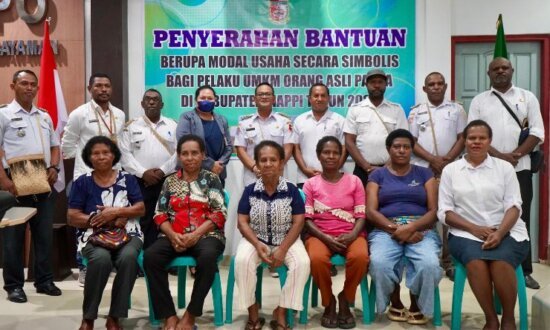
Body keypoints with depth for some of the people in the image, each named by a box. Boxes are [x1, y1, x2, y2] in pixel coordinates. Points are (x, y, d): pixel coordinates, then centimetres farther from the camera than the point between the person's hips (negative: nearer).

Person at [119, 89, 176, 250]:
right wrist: (143, 172, -11)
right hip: (140, 182, 0)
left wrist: (162, 171, -10)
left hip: (167, 181, 1)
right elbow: (125, 154, 0)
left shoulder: (173, 126, 9)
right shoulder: (131, 126, 7)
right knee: (143, 222, -1)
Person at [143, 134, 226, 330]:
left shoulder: (211, 179, 7)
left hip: (205, 235, -2)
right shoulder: (170, 181, 15)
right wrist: (173, 235, -12)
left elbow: (219, 213, -3)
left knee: (208, 257, -37)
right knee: (150, 256, -28)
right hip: (174, 236, 3)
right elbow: (160, 214, 8)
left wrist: (195, 235, -16)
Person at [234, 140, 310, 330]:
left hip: (287, 240, 0)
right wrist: (258, 245, -20)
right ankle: (253, 312, -12)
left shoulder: (291, 190, -4)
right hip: (256, 240, 0)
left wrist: (282, 249, -18)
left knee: (302, 263, -29)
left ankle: (280, 312, -13)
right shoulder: (250, 191, -2)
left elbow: (298, 222, -6)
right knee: (241, 261, -31)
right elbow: (242, 222, -3)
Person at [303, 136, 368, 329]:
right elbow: (307, 219, 0)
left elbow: (361, 216, 3)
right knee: (317, 259, -34)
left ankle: (345, 300, -5)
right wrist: (325, 237, -17)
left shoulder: (354, 181, 8)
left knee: (360, 257, -33)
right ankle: (329, 302, -5)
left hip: (350, 235, 1)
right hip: (320, 234, 0)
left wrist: (352, 236, -17)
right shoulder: (311, 184, 6)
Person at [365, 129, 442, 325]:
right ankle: (395, 303, -2)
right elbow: (371, 211, 1)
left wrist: (411, 227, -14)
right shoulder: (377, 175, 13)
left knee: (429, 265, -32)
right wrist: (395, 229, -15)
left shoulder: (425, 174, 15)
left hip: (421, 230, 1)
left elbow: (434, 211, 5)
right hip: (386, 231, 0)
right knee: (379, 263, -33)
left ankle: (417, 306, -1)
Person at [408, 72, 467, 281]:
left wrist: (447, 159, -11)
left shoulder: (456, 109, 9)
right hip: (422, 170, 0)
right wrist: (433, 159, -12)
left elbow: (462, 138, 3)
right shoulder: (416, 112, 8)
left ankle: (449, 262, 9)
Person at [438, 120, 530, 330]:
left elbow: (514, 206, 2)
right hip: (466, 233, 0)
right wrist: (474, 228, -11)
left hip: (506, 231, 0)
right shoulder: (450, 170, 8)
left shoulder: (504, 167, 10)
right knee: (476, 262, -33)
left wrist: (499, 233, -16)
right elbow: (444, 212, 3)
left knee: (501, 262, -31)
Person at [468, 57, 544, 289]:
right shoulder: (479, 101, 8)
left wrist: (516, 155, -11)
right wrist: (499, 156, -12)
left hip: (520, 168, 0)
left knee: (521, 219, 2)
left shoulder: (527, 97, 9)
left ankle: (524, 270, 10)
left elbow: (537, 132, 2)